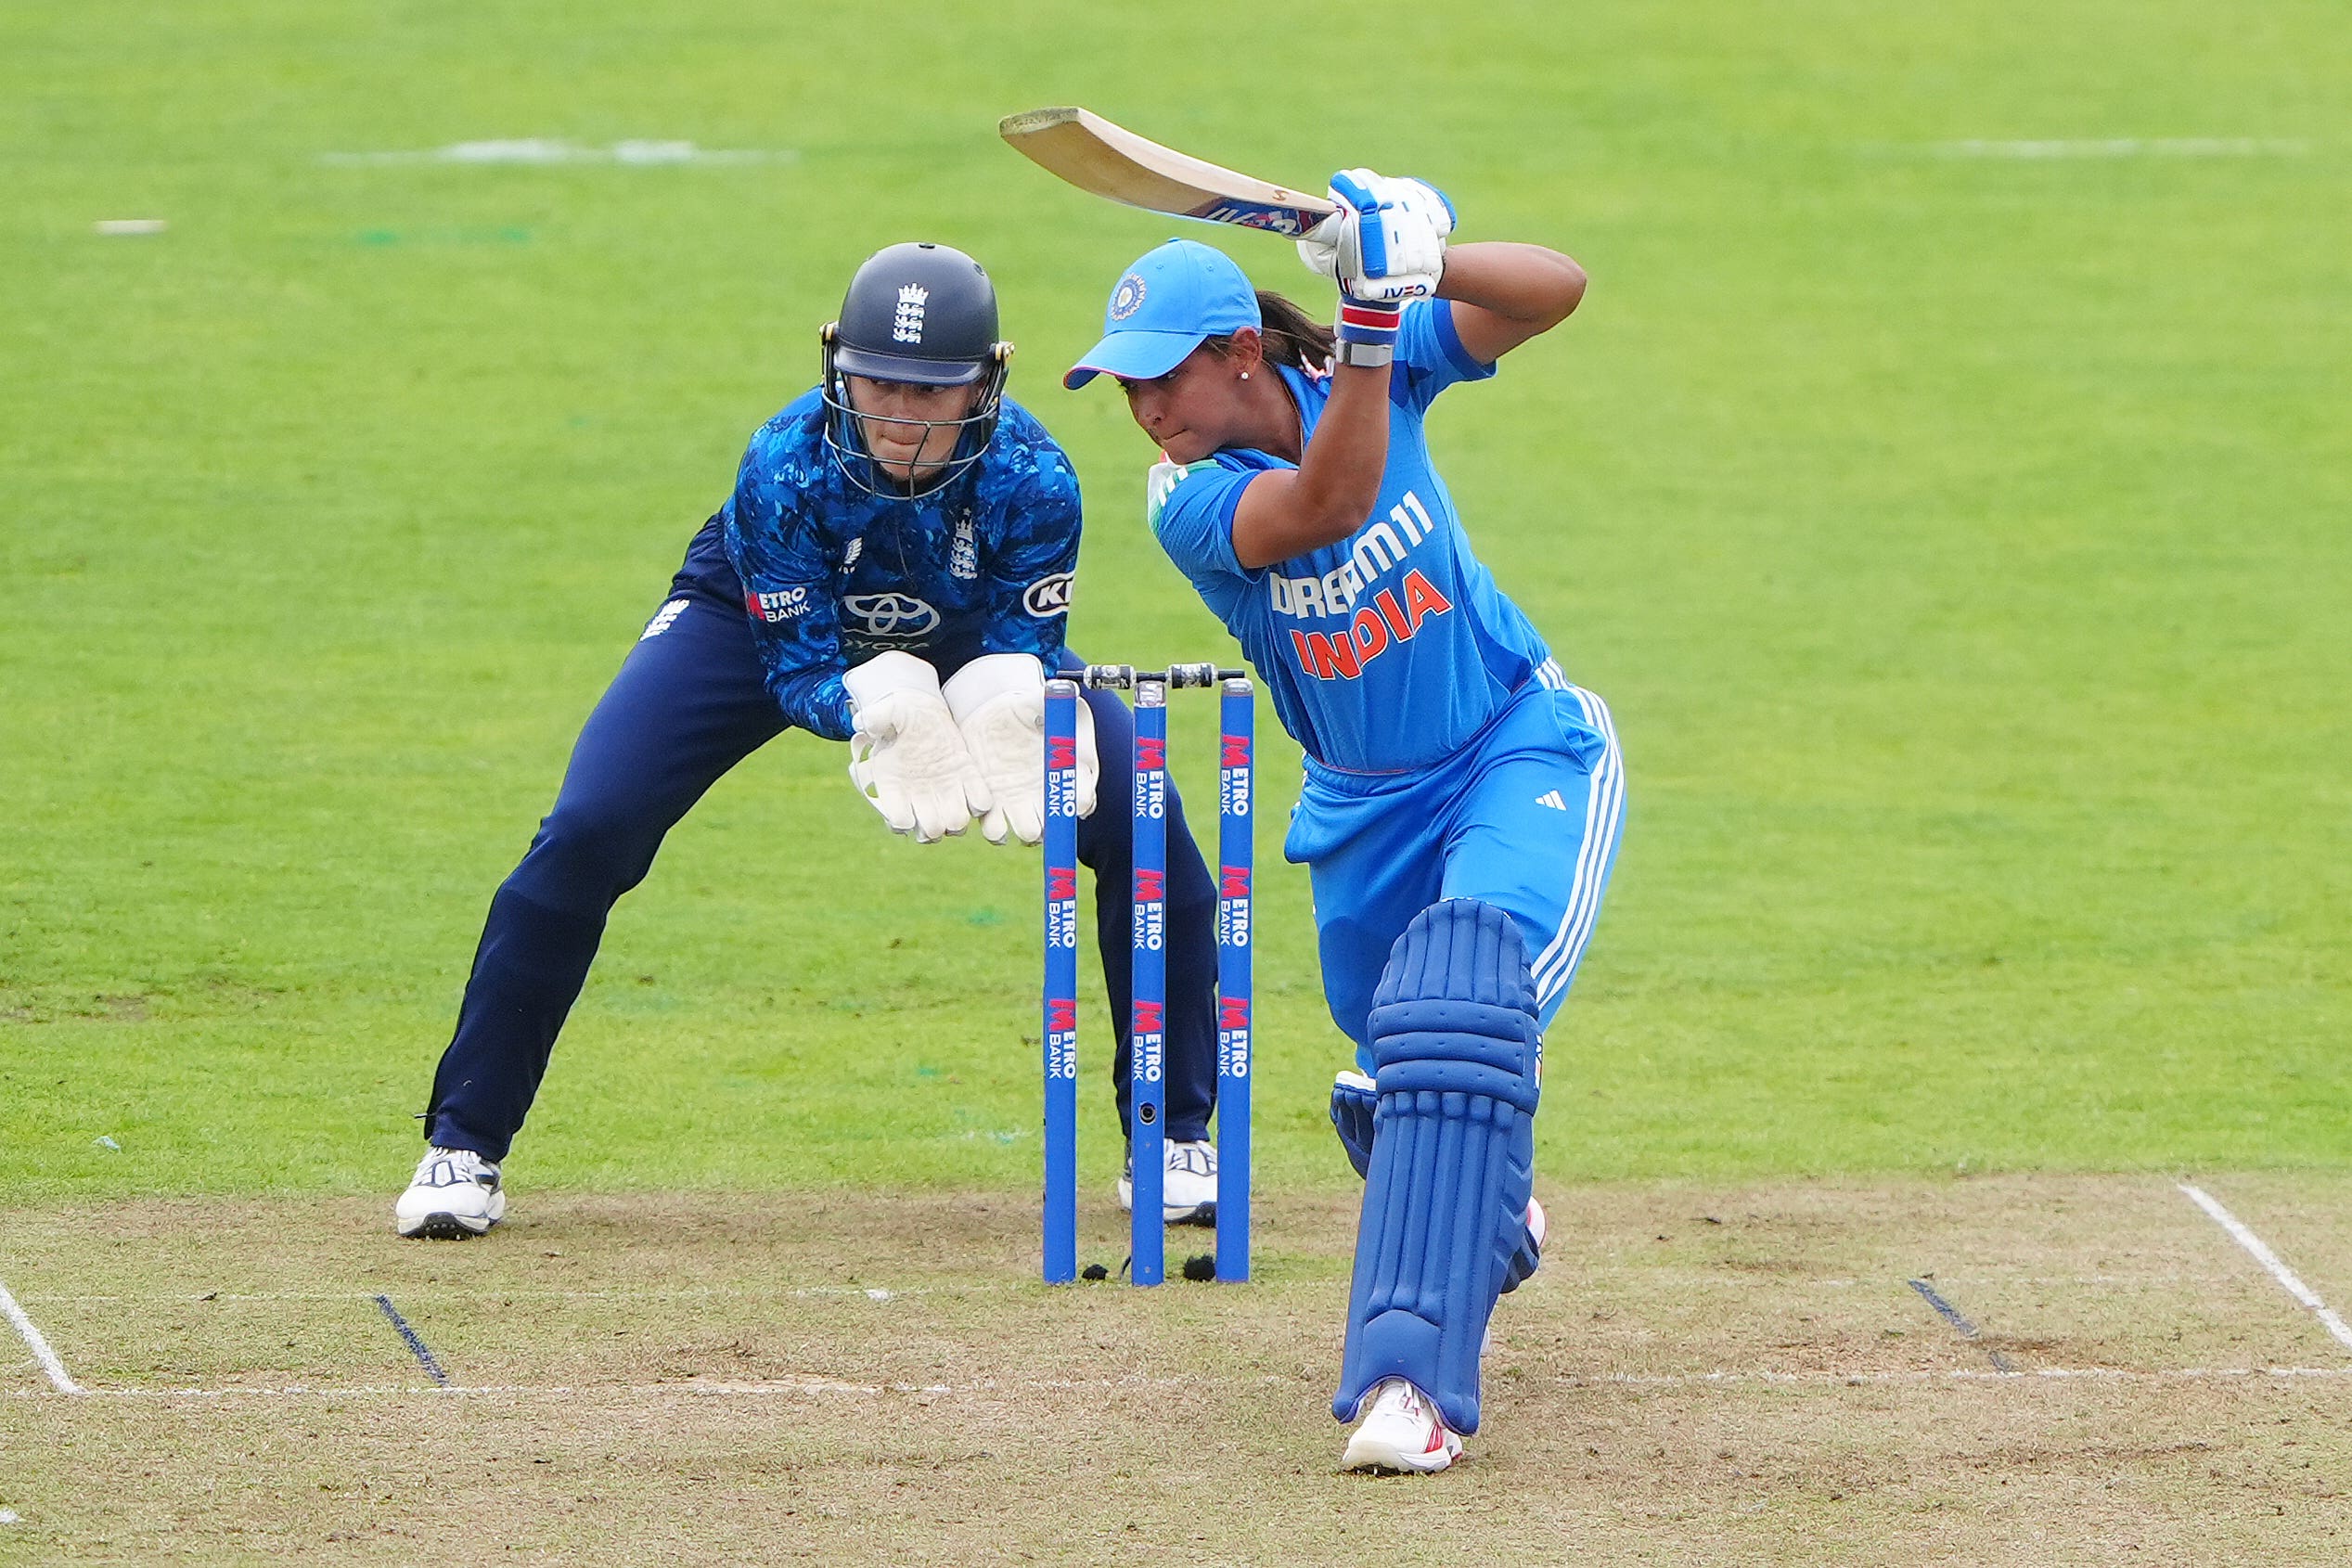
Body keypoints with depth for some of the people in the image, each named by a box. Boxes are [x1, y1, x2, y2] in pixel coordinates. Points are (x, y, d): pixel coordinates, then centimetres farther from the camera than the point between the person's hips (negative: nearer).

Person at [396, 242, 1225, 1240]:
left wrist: (1011, 706, -48)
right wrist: (875, 707, -50)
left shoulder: (1031, 479, -32)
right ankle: (463, 1146, -7)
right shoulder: (784, 467, -35)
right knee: (587, 833, -21)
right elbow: (799, 669, -28)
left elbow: (1027, 648, -23)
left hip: (969, 643, 2)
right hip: (757, 623, -2)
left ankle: (1174, 1138, 3)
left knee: (1142, 823, -17)